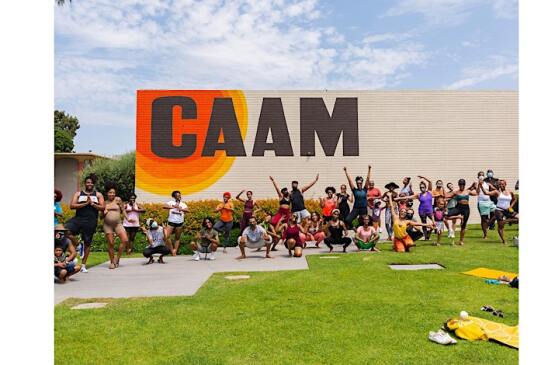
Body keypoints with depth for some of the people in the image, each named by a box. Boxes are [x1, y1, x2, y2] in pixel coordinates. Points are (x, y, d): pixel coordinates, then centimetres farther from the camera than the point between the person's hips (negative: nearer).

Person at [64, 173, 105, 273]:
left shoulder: (98, 195, 9)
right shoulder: (78, 194, 9)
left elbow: (103, 208, 0)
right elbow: (72, 206, -4)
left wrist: (92, 204, -12)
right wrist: (85, 203, -13)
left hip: (91, 221, 0)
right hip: (78, 218, 0)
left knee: (87, 243, 4)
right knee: (66, 230, -28)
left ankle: (83, 265, 17)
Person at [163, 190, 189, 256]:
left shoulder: (183, 204, 8)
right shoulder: (171, 202, 4)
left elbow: (188, 210, -9)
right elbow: (164, 206, -14)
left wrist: (180, 209, -22)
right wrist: (173, 207, -21)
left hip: (179, 223, 2)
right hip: (171, 222, -2)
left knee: (177, 238, 6)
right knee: (167, 236, -13)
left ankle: (175, 251, 13)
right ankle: (172, 250, 3)